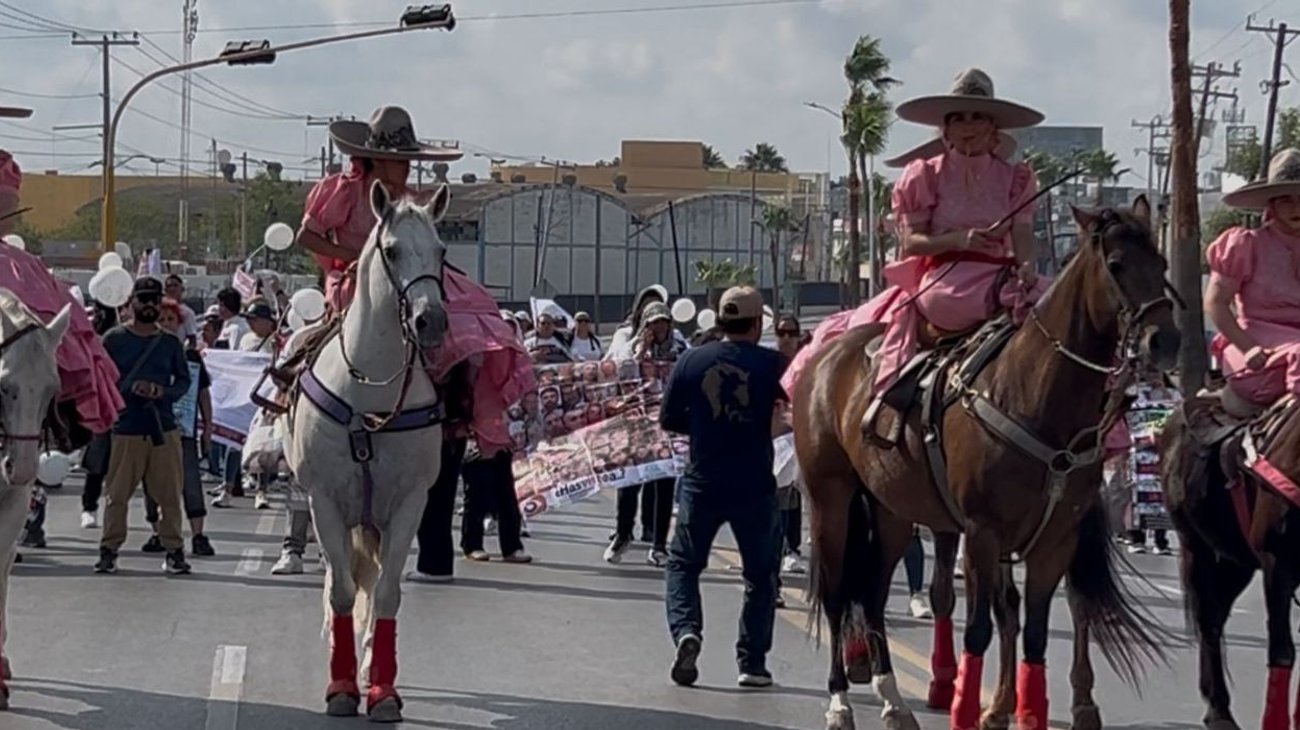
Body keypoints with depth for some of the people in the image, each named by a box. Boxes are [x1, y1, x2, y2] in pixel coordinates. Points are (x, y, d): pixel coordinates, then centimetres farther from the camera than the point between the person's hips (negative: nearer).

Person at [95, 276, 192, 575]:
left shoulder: (170, 343, 9)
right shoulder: (114, 339, 2)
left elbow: (184, 380, 11)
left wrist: (164, 393, -9)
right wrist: (130, 388, -15)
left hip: (165, 427, 2)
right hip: (125, 428, -2)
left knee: (169, 494, 2)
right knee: (117, 493, 0)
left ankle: (174, 550, 9)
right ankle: (109, 549, 7)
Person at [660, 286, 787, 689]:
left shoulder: (691, 361, -1)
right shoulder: (772, 364, -6)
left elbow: (668, 419, 4)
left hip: (702, 483, 1)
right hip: (755, 486, -1)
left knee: (683, 564, 16)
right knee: (760, 574, 14)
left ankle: (686, 630, -8)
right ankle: (753, 662, 11)